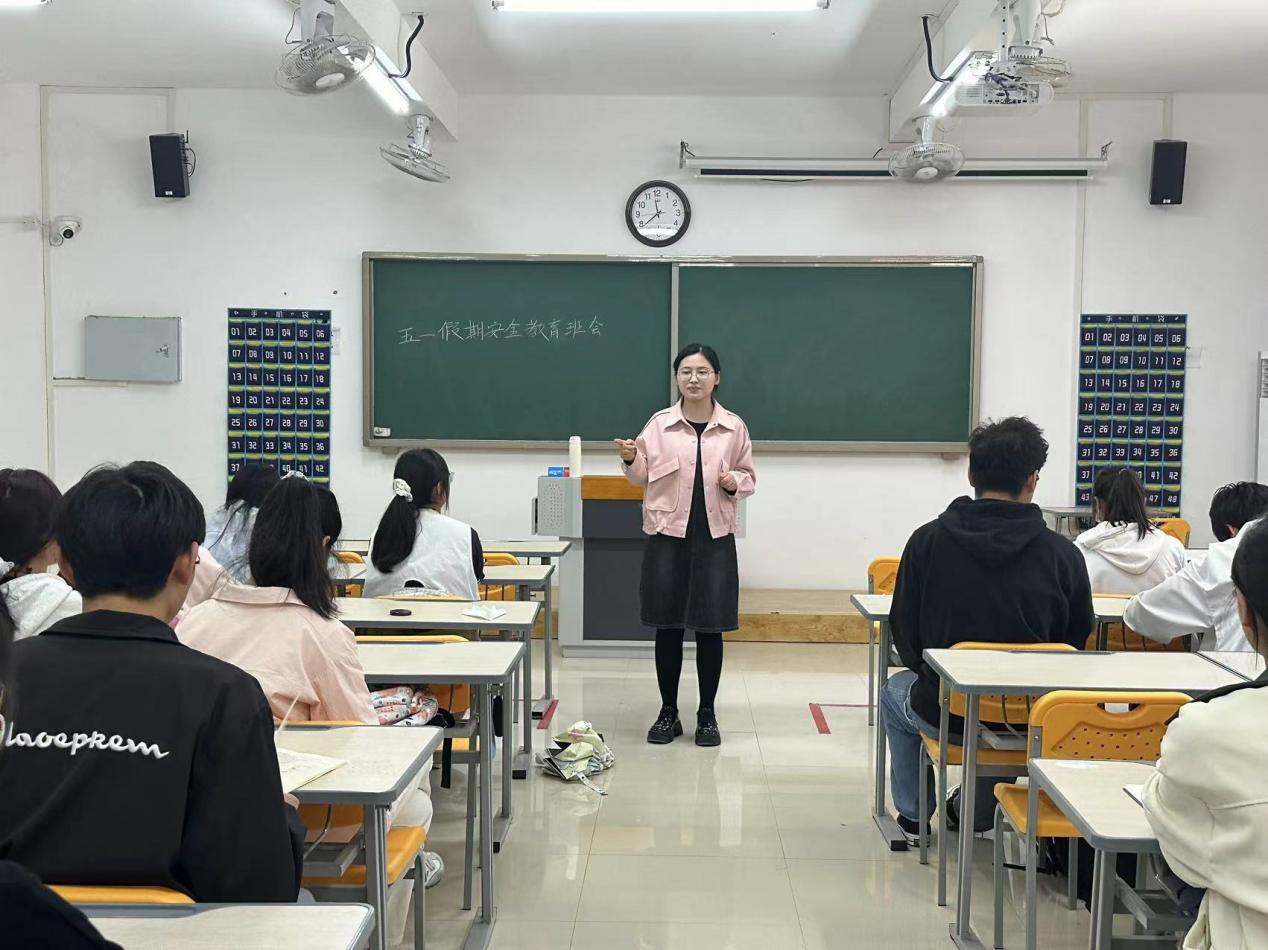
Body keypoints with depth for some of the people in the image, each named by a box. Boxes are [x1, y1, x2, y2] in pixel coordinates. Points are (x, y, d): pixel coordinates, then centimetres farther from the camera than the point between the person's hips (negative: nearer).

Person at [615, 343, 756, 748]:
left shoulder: (734, 427, 3)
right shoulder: (660, 424, 2)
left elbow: (748, 477, 12)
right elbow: (642, 476, 3)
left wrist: (734, 482, -10)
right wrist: (630, 459, -17)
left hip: (714, 536, 0)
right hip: (667, 533, 0)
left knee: (710, 626, 4)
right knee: (668, 625, 5)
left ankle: (707, 714, 18)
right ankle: (668, 712, 19)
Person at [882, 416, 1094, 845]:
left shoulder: (927, 540, -12)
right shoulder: (1063, 553, -12)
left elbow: (904, 633, -4)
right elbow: (1077, 642, -1)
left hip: (945, 712, -1)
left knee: (895, 691, 34)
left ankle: (912, 817, 44)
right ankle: (974, 812, 48)